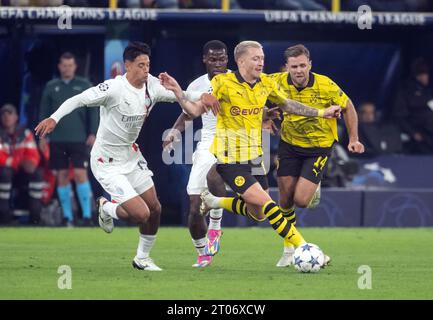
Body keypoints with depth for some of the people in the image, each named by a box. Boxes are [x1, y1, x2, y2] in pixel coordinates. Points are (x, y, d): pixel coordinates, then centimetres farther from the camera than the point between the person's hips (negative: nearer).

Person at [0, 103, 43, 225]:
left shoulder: (25, 133, 5)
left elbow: (33, 154, -1)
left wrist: (31, 163, -26)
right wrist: (20, 162, -24)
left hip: (21, 170, 4)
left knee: (37, 173, -24)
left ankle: (35, 213, -22)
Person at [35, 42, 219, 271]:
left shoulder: (153, 86, -4)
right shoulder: (113, 88, -24)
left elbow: (181, 96, 6)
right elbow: (78, 100, -24)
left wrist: (203, 97, -14)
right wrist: (54, 118, -38)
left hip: (131, 156, 7)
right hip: (107, 163, -7)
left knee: (154, 209, 9)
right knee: (141, 214, -14)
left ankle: (142, 258, 31)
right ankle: (105, 208, 18)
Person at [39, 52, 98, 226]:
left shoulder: (84, 86, 5)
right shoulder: (51, 87, 10)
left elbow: (92, 111, 4)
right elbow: (44, 112, 12)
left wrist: (92, 133, -4)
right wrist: (42, 135, 5)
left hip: (79, 139, -2)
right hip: (57, 140, 2)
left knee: (80, 174, -10)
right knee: (62, 176, 3)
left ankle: (87, 215, -7)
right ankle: (67, 217, 9)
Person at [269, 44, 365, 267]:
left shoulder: (325, 86, -22)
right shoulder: (278, 82, -15)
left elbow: (347, 107, -5)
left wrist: (353, 138, -5)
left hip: (319, 146, -3)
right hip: (289, 144, 3)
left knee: (301, 201, -12)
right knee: (285, 200, 1)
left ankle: (314, 190, 26)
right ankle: (289, 249, 22)